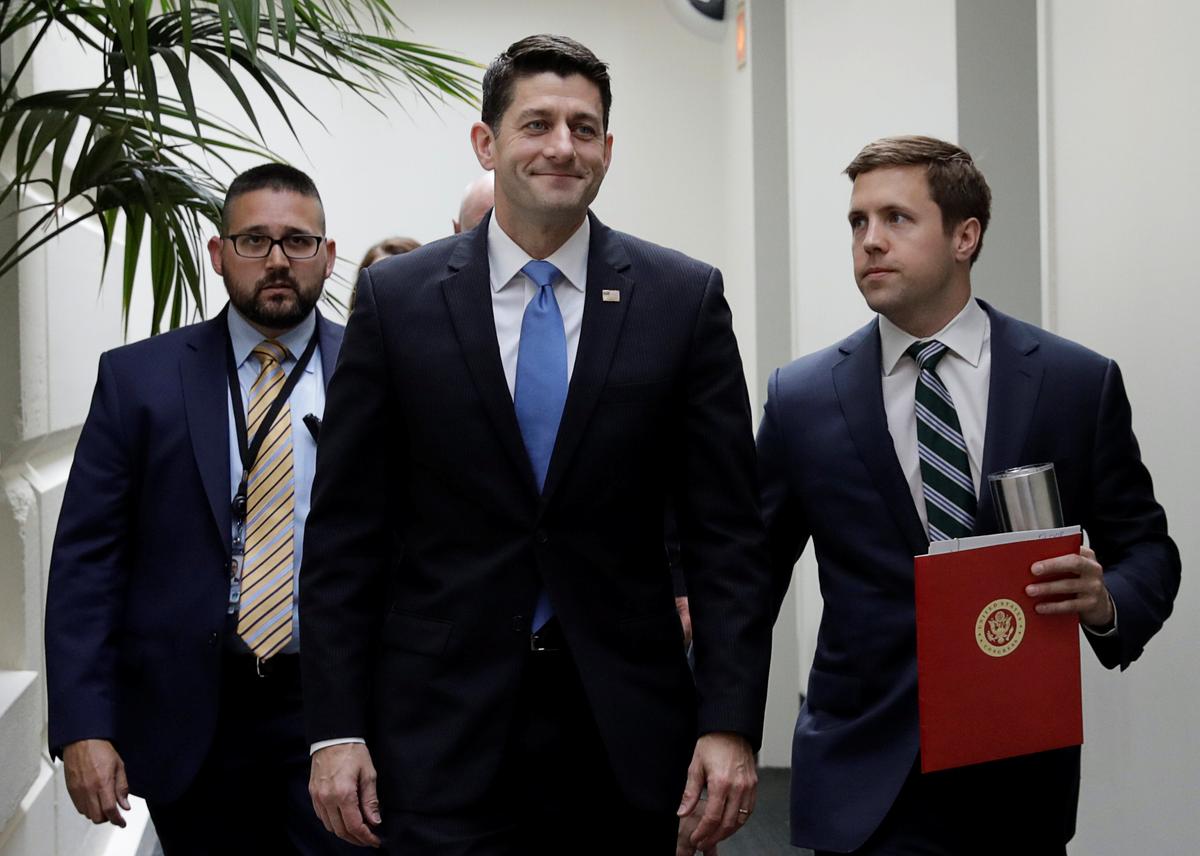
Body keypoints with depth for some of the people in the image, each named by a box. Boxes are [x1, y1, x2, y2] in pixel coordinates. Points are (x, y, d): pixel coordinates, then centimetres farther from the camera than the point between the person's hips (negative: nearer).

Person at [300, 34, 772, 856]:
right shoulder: (398, 297, 1)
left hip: (625, 726, 1)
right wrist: (335, 728, -4)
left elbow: (727, 531, 0)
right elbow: (346, 532, 1)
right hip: (441, 726, 0)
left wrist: (731, 722, -7)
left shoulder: (684, 296, 1)